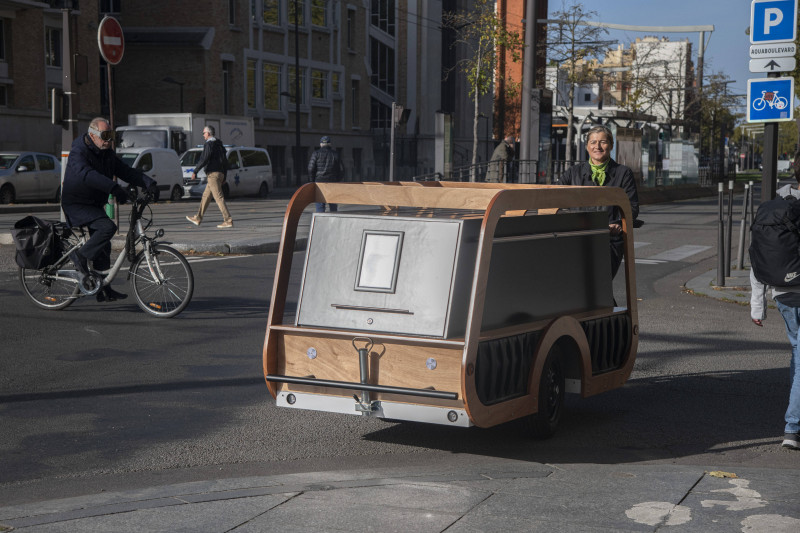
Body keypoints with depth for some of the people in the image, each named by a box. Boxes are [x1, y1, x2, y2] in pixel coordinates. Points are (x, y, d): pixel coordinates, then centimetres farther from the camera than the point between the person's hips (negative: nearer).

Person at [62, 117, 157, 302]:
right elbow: (87, 174, -39)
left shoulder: (107, 153, 6)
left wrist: (147, 182, -17)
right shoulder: (79, 152, -20)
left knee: (103, 247, 10)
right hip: (76, 205, -9)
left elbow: (125, 171, 0)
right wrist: (114, 188, -51)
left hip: (95, 204, 9)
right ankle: (81, 256, -13)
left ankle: (104, 290, 18)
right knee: (108, 227, -29)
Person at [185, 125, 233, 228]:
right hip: (220, 174, 10)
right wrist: (224, 177, 23)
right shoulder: (220, 145, 18)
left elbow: (204, 159, -18)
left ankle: (228, 221, -16)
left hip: (213, 174, -10)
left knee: (219, 198, -11)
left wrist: (195, 171, -10)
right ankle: (198, 218, 24)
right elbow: (225, 162, 20)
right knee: (206, 196, 16)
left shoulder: (209, 144, -10)